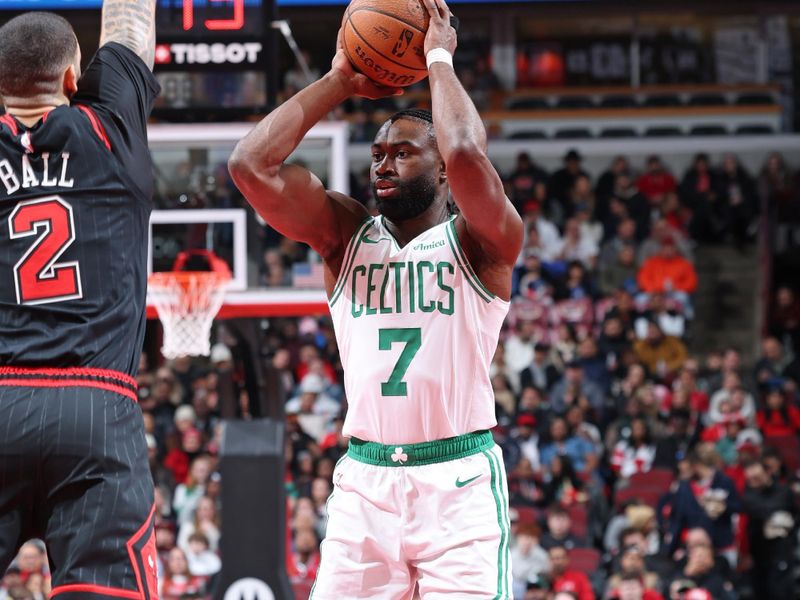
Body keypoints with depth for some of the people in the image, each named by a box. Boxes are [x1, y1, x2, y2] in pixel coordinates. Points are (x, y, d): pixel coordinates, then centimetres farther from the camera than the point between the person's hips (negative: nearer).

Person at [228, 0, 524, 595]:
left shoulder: (480, 242, 1)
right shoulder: (347, 236, 12)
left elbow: (467, 155, -21)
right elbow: (252, 165, 0)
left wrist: (440, 59, -6)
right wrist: (340, 81, 4)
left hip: (459, 479, -3)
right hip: (365, 480, 4)